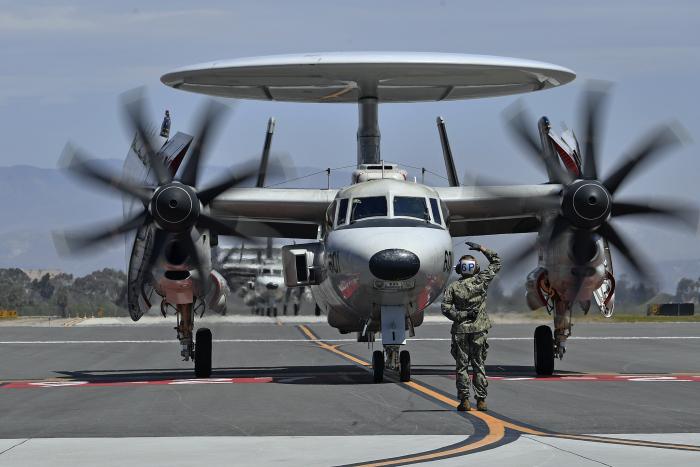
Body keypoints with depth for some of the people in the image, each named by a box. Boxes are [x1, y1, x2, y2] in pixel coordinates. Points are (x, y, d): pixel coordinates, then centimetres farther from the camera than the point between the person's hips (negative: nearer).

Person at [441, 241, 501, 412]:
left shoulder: (452, 287, -2)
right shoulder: (481, 282, -2)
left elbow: (446, 308, -10)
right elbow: (496, 263, 9)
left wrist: (462, 315, -3)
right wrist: (482, 249, 11)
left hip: (460, 330, -1)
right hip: (479, 329, 1)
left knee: (462, 366, 3)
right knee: (479, 365, 5)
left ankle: (464, 400, -1)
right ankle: (481, 400, 3)